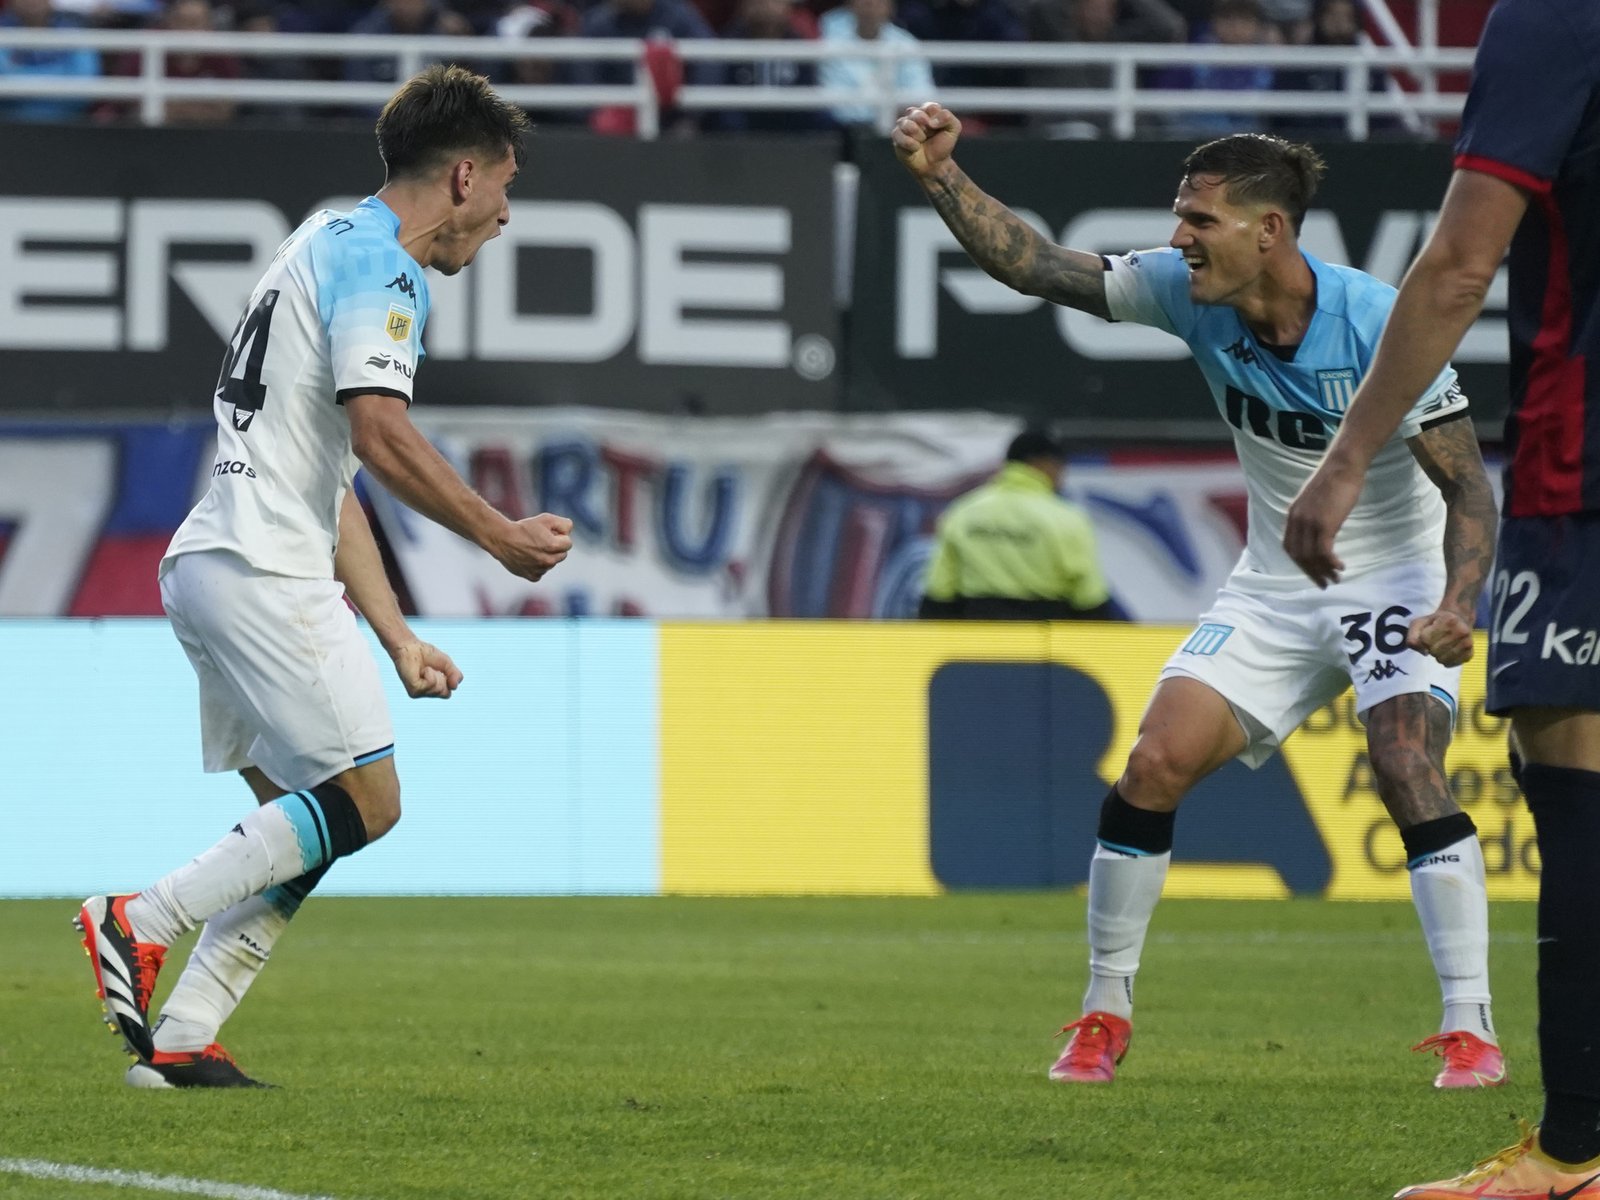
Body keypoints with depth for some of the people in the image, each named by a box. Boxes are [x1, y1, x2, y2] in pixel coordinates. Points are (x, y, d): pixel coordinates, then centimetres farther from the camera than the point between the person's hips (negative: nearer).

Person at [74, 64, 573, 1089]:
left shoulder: (335, 250, 25)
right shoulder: (374, 259, -7)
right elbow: (380, 433, -21)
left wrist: (398, 639, 26)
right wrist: (503, 537, -11)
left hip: (212, 566, 10)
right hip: (265, 571, -10)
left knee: (303, 825, 9)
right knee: (365, 801, -10)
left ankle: (177, 1038, 3)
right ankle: (143, 922, -12)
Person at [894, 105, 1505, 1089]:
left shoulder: (1378, 325, -24)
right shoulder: (1190, 295, -10)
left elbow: (1468, 489, -20)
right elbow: (1033, 264, -6)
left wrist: (1457, 607, -36)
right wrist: (940, 174, -19)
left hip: (1398, 582, -5)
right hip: (1274, 589, 5)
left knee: (1409, 771, -25)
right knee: (1156, 761, -8)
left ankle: (1471, 1027, -18)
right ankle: (1107, 1009, 7)